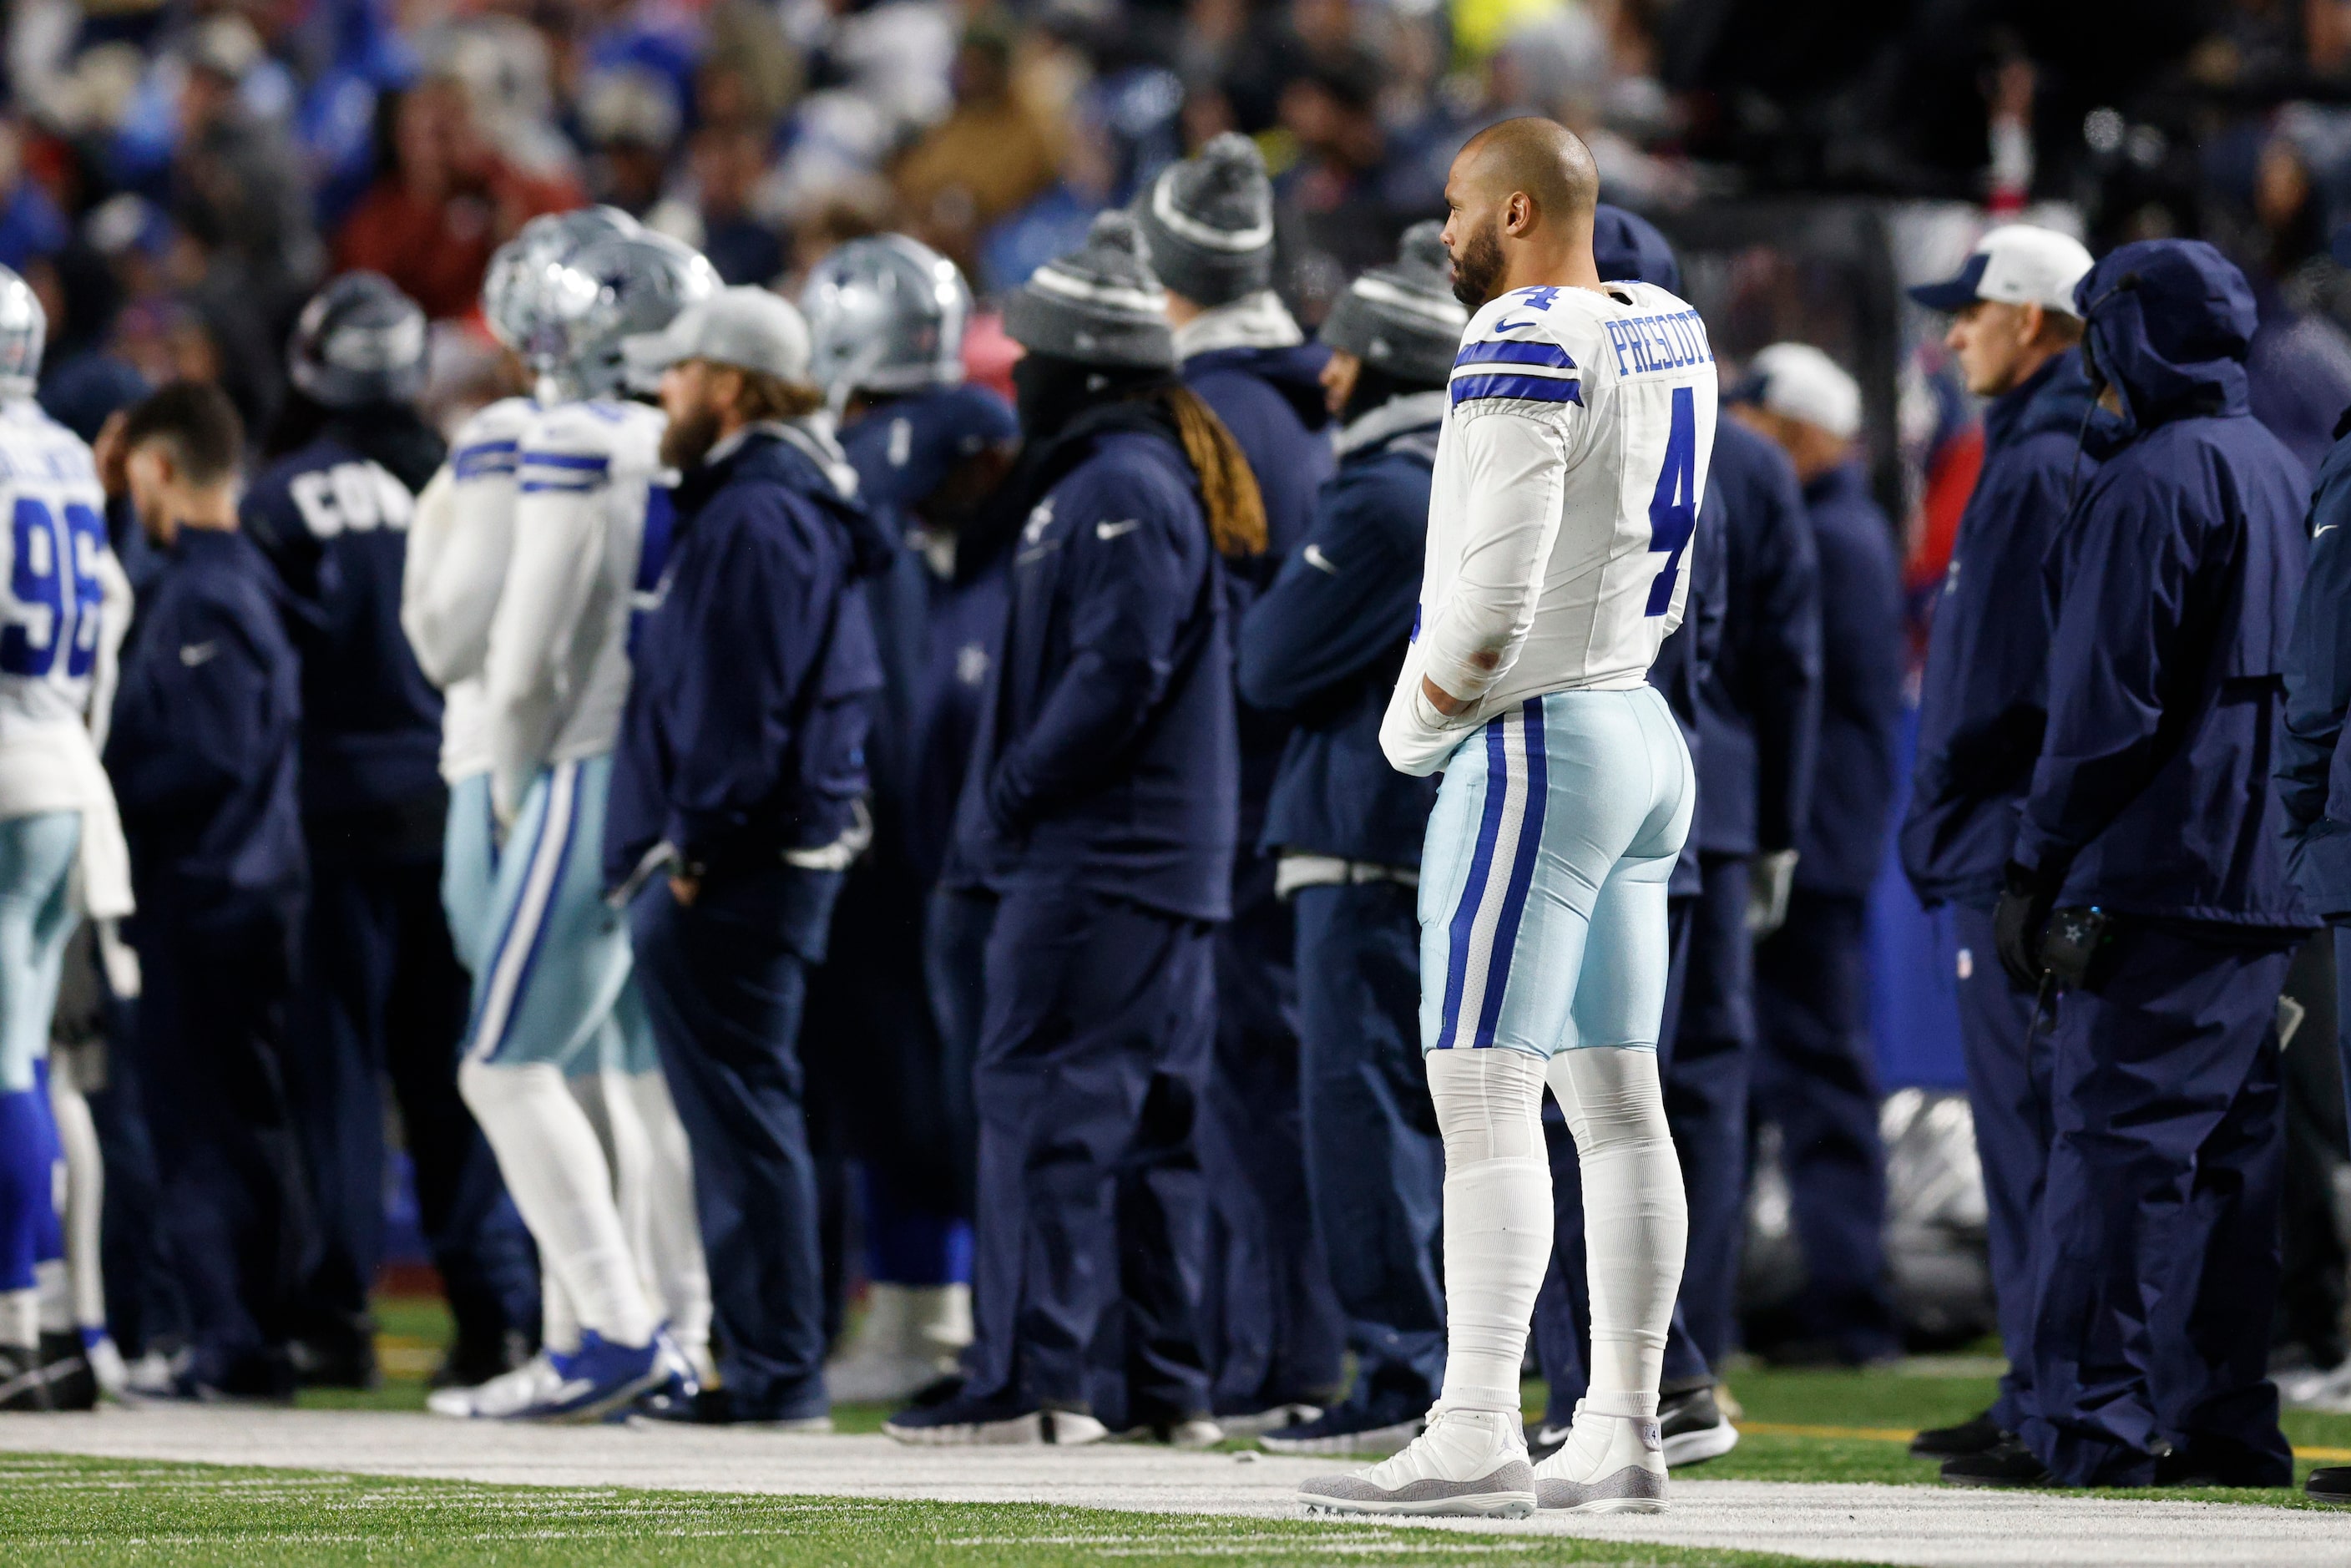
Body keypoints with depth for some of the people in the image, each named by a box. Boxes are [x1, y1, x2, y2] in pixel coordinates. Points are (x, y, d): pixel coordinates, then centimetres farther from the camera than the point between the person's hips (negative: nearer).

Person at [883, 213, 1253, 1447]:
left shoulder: (1121, 489, -14)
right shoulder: (1121, 476, 18)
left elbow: (1117, 677, -22)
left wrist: (1010, 795, -15)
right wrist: (1006, 805, 16)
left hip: (1096, 859, -10)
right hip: (1163, 859, 10)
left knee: (1043, 1105, -9)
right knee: (1146, 1115, 12)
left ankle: (1036, 1379, -11)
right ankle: (1163, 1382, 15)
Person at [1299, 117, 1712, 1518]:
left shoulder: (1525, 347, -16)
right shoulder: (1669, 336, 11)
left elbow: (1497, 586, -22)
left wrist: (1417, 722, -5)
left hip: (1535, 747, -9)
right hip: (1643, 734, 9)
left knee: (1484, 1097, -10)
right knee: (1615, 1099, 10)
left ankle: (1477, 1440, -15)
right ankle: (1624, 1436, 11)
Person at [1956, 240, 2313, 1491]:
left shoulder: (2151, 483, -11)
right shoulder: (2281, 473, 18)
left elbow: (2108, 699, -16)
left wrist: (2038, 867, -12)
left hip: (2156, 873, -9)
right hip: (2264, 876, 9)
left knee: (2119, 1138, -11)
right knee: (2229, 1149, 11)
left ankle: (2091, 1426, -15)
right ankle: (2224, 1422, 13)